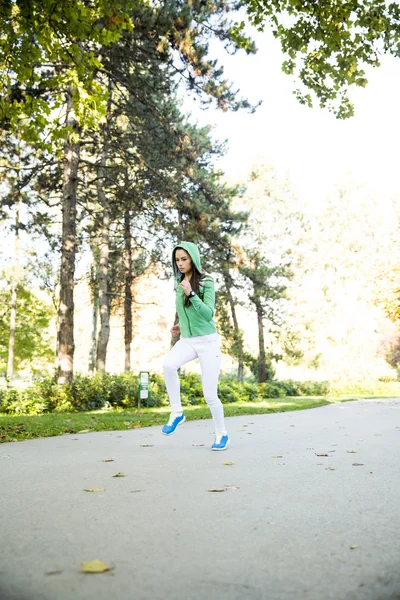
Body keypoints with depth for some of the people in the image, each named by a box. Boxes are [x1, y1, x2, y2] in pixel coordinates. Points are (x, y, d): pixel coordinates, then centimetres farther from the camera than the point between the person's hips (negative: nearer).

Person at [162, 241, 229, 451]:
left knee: (210, 394, -4)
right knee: (168, 364, -29)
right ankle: (176, 413, -11)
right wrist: (181, 325, 11)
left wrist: (191, 293, -29)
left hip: (208, 341, -4)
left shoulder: (206, 282, -10)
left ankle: (221, 434, 21)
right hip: (186, 340, 4)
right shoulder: (178, 284, 7)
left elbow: (208, 314, -20)